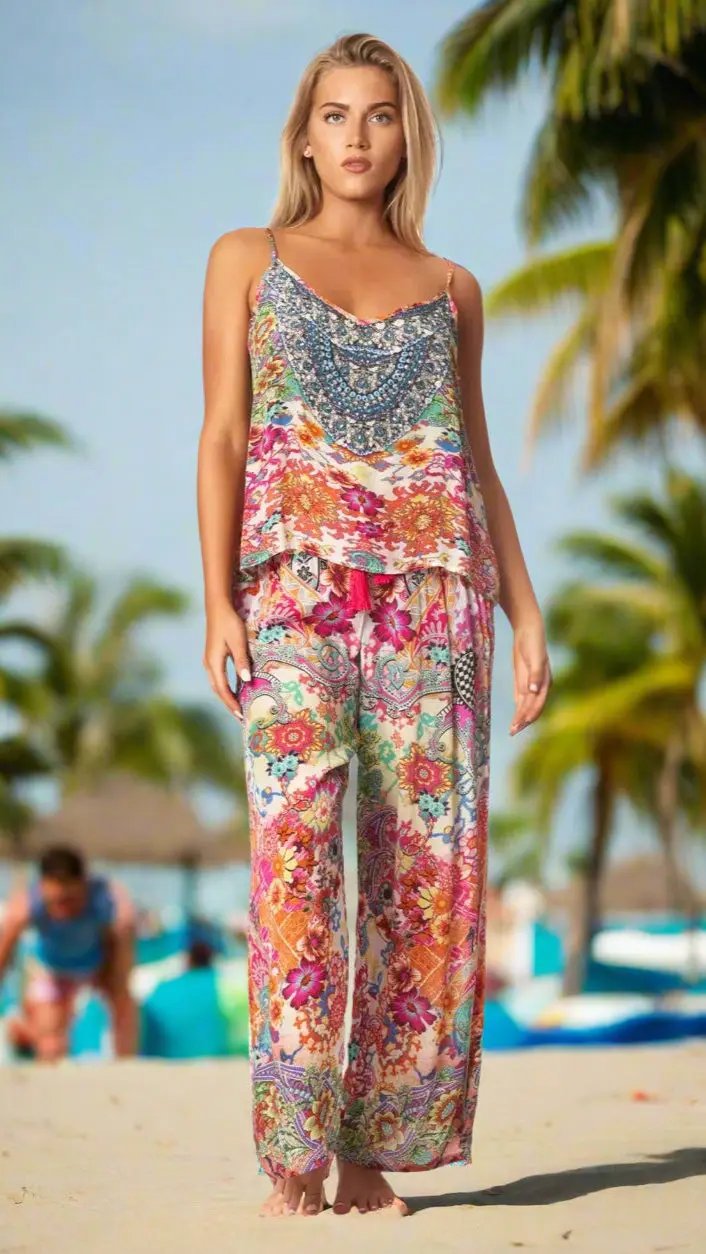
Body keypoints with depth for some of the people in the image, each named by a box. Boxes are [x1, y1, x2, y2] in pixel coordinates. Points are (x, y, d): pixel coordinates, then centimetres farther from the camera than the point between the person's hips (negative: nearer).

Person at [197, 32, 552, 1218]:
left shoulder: (451, 287, 17)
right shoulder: (247, 260, 12)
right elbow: (220, 437, 5)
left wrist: (526, 612, 9)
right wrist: (217, 601, -6)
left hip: (433, 578, 2)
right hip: (296, 571, -2)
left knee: (428, 850, -6)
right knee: (296, 826, -17)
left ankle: (375, 1145, 0)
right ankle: (293, 1148, -16)